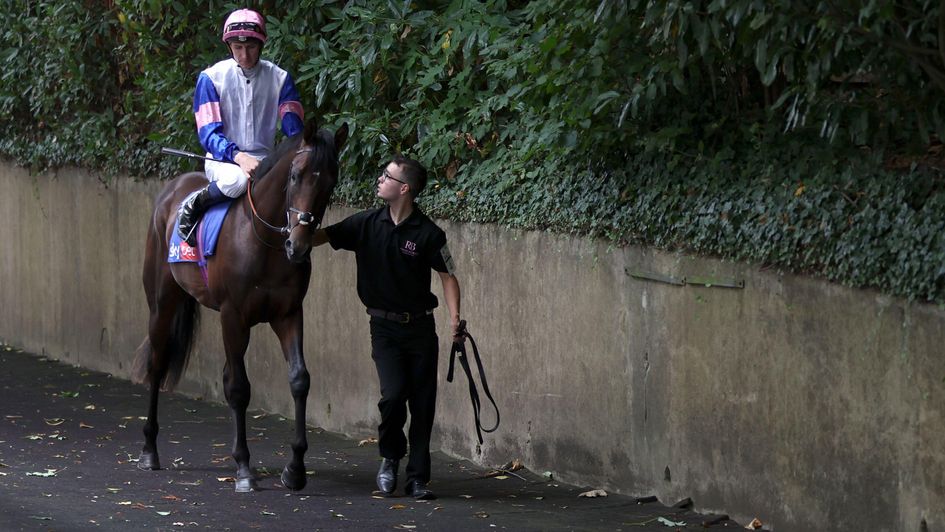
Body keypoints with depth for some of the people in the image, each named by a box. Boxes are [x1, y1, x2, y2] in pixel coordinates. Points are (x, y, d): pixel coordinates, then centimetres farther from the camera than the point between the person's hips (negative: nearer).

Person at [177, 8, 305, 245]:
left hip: (265, 161, 3)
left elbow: (294, 128, 0)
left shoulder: (279, 79, 4)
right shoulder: (211, 78, -3)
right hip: (223, 159, -3)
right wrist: (238, 157, -28)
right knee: (237, 180, -39)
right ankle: (192, 206, -12)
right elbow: (208, 134, -9)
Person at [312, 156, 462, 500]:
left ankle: (418, 478, 10)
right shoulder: (366, 224, 0)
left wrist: (455, 318, -15)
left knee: (423, 402, 0)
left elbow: (447, 276, -2)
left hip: (420, 327, 0)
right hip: (384, 326, 0)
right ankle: (390, 458, 10)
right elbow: (320, 237, 2)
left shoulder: (427, 234, -6)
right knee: (394, 393, -16)